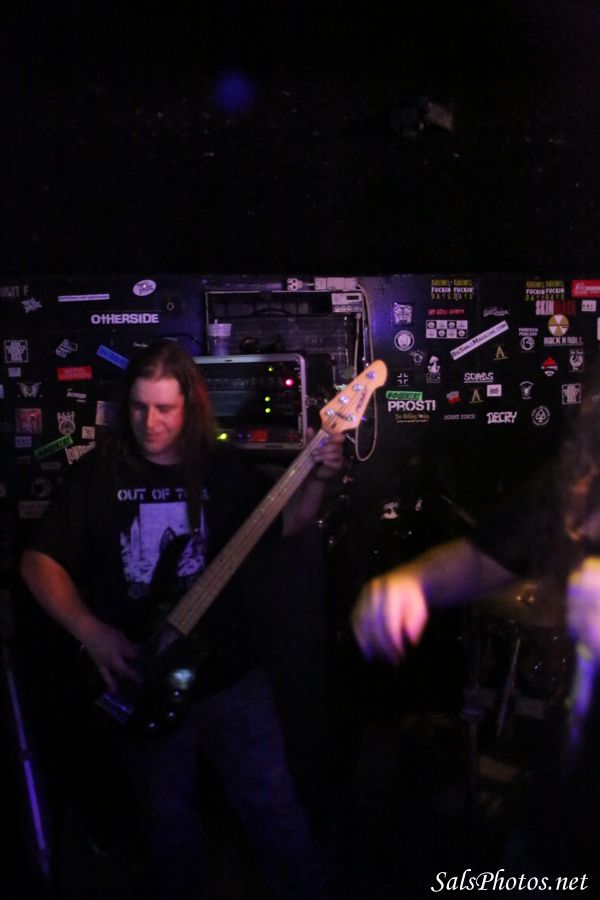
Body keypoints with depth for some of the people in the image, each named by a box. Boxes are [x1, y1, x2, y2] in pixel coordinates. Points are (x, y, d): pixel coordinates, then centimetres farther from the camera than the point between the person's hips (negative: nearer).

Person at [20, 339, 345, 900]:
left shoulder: (227, 468, -2)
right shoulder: (98, 473, -5)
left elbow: (282, 526, 6)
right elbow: (39, 560, -3)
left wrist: (317, 479, -12)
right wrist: (90, 631, -15)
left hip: (228, 671, 0)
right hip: (139, 682, 0)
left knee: (275, 807, 7)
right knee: (168, 824, 17)